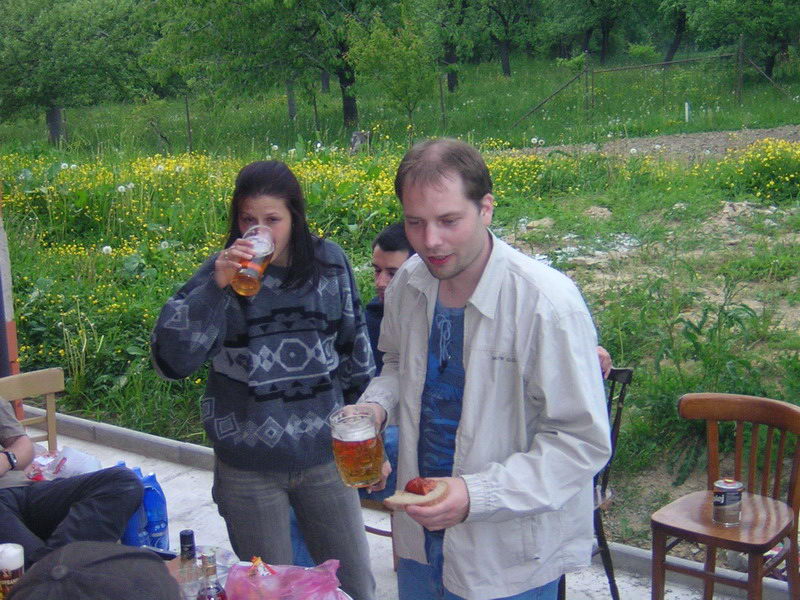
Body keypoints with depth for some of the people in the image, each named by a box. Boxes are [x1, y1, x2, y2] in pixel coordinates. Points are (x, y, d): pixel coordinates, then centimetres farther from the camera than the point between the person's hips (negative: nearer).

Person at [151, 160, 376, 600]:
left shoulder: (328, 262, -2)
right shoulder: (222, 273, -7)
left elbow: (354, 349, 10)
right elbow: (171, 360, -16)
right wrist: (215, 288, -26)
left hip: (324, 456, 1)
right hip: (248, 468, -1)